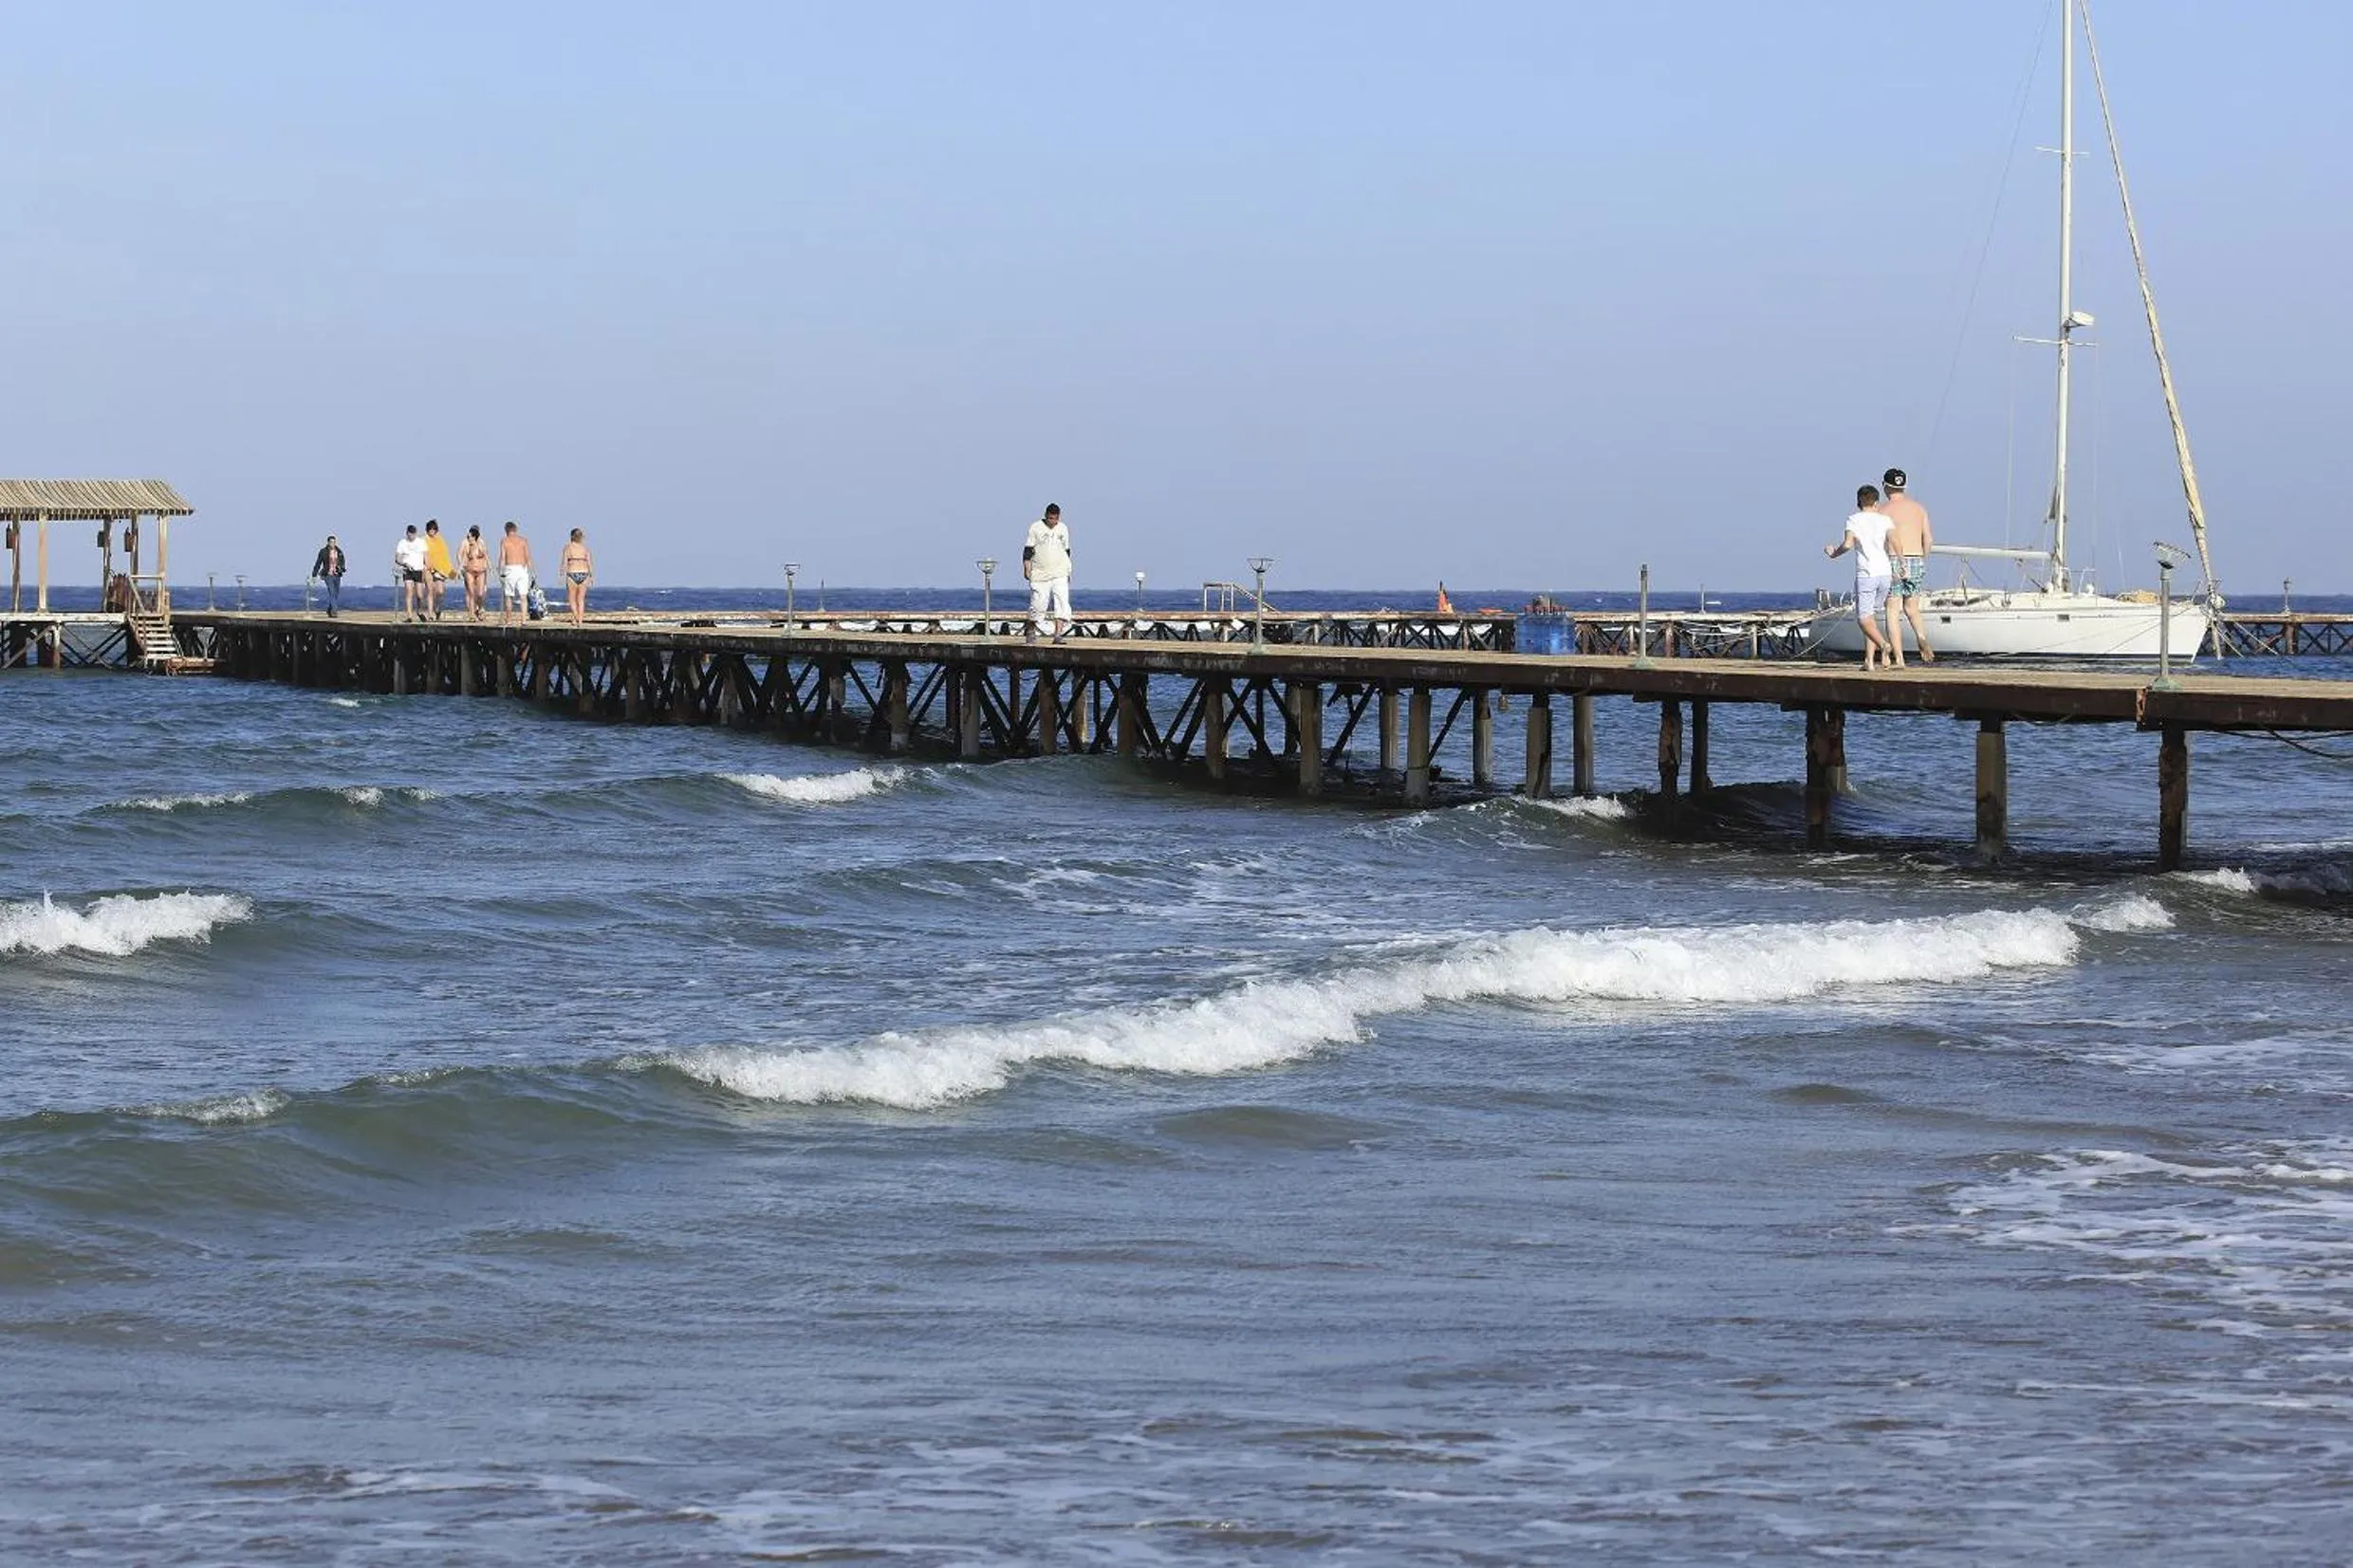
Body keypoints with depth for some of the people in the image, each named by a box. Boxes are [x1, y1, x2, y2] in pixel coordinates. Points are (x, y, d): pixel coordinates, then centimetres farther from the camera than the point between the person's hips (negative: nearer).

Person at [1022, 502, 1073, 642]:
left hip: (1060, 574, 3)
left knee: (1062, 602, -12)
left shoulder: (1063, 529, 12)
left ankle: (1058, 634, -15)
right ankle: (1032, 631, 16)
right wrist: (1027, 568, -7)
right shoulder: (1036, 528, 0)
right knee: (1038, 604, -2)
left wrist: (1068, 571, 21)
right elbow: (1028, 549, 0)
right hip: (1040, 574, -3)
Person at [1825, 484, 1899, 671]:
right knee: (1871, 615, 14)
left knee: (1864, 618, -4)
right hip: (1885, 573, 4)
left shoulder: (1854, 520, 1)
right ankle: (1869, 659, 10)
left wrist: (1834, 553, 6)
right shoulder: (1884, 520, 8)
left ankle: (1883, 645, -30)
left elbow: (1848, 544, -13)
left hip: (1866, 574, -4)